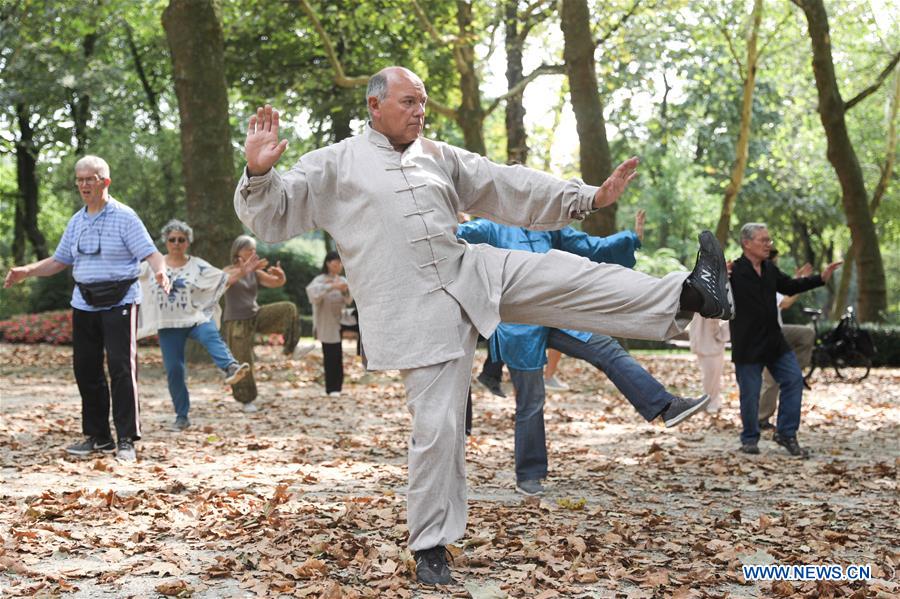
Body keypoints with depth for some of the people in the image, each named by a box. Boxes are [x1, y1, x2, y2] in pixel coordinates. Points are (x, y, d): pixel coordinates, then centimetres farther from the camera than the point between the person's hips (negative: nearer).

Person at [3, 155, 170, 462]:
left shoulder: (124, 217, -4)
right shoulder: (76, 222, 15)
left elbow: (150, 253, -11)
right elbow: (59, 261, 20)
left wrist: (160, 272, -32)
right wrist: (26, 271, 6)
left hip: (119, 302, -6)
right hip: (84, 305, 6)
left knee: (122, 367, -12)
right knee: (85, 369, 6)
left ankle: (127, 440, -7)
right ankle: (97, 436, 17)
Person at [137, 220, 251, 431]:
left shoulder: (197, 266, 6)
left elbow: (223, 280, 5)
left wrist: (241, 272, -7)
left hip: (195, 318, -2)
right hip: (168, 325, 2)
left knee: (211, 335, -36)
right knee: (174, 371, -1)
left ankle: (230, 368, -61)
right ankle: (182, 417, 10)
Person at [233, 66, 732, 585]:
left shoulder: (442, 158, 15)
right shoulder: (334, 165, 2)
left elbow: (514, 190, 14)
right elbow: (272, 215, -2)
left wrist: (589, 198, 6)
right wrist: (260, 173, -25)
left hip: (474, 276, 5)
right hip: (418, 313, -5)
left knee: (573, 276, -8)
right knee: (439, 425, -6)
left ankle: (686, 297, -8)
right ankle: (430, 545, 9)